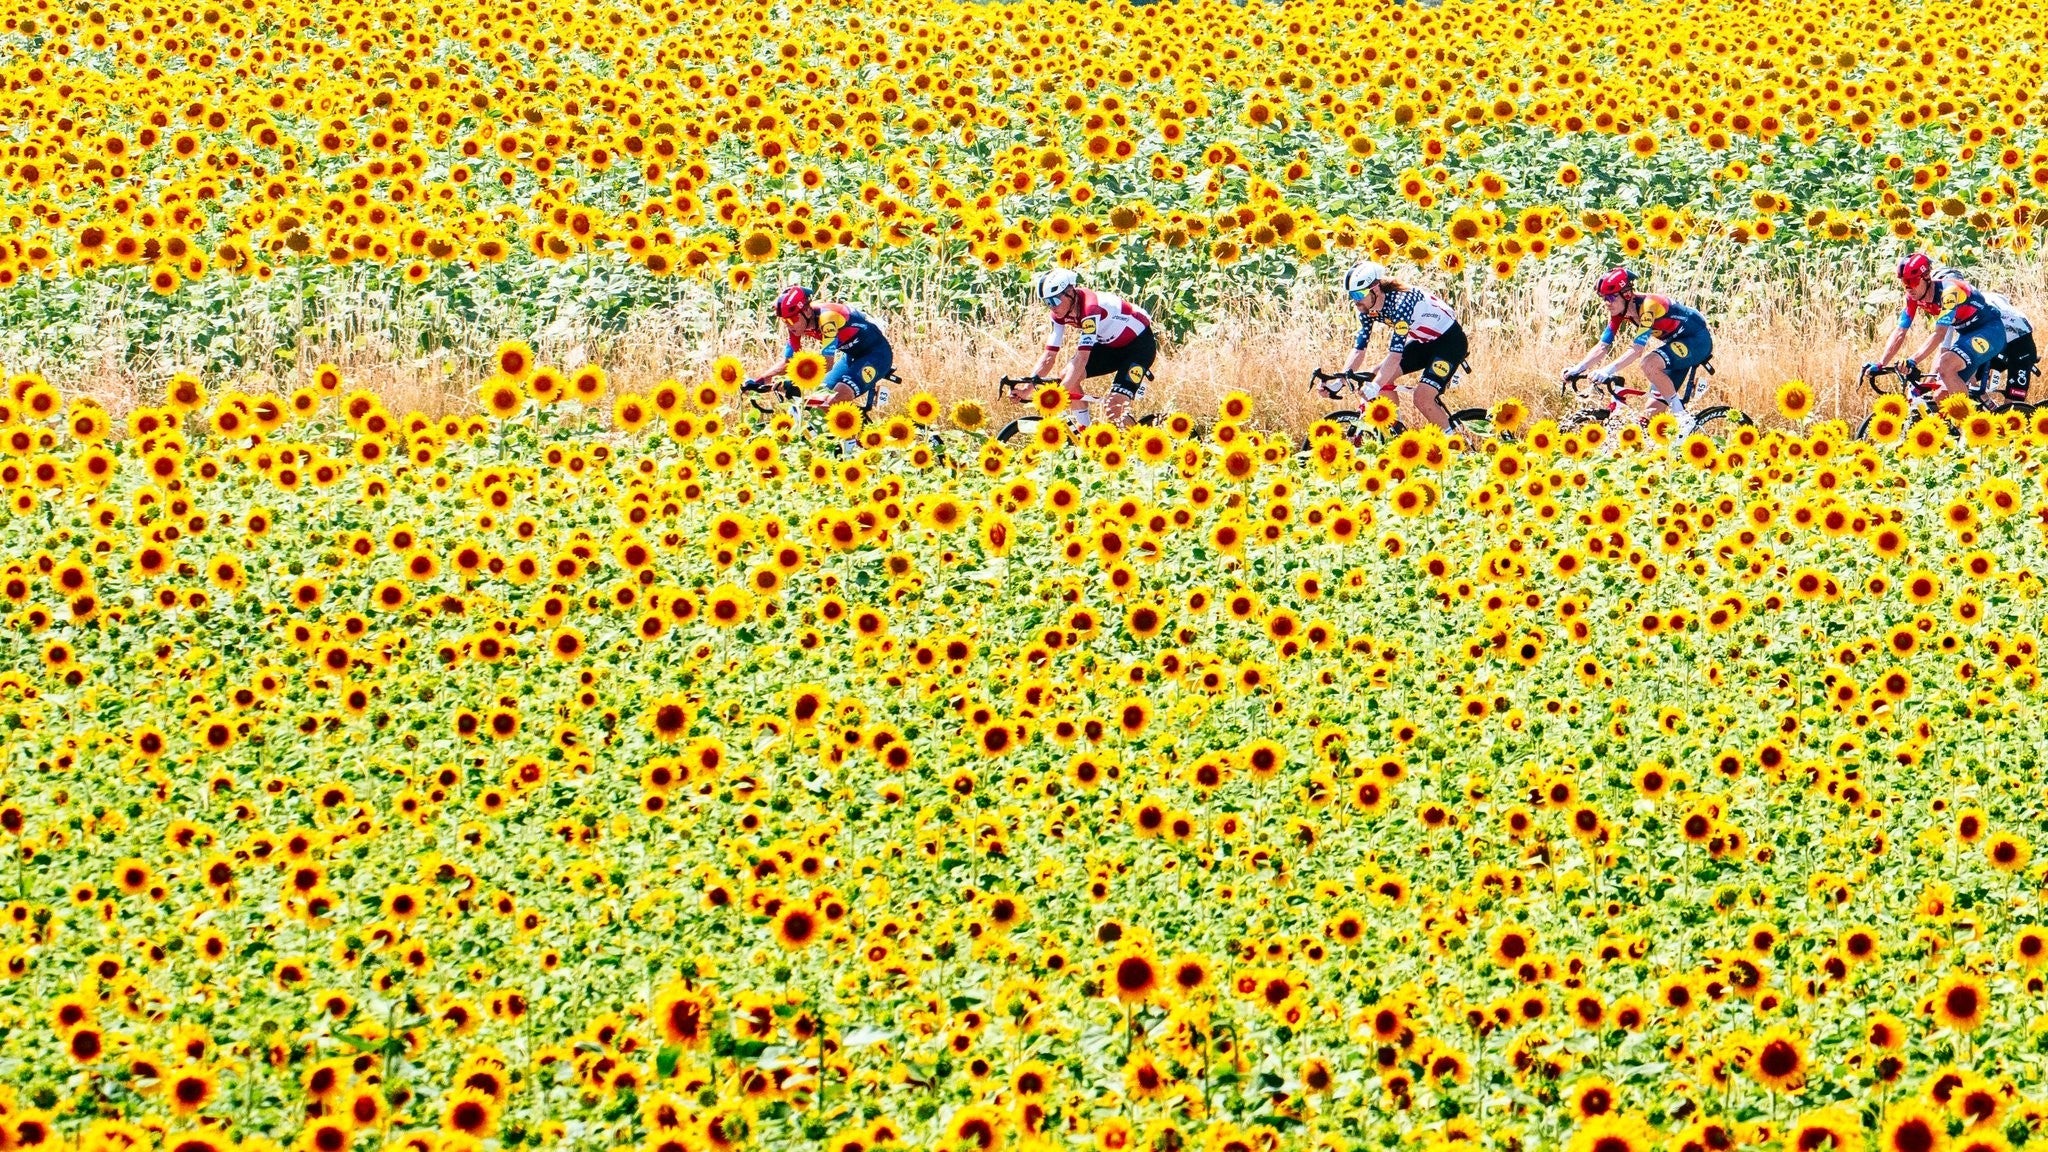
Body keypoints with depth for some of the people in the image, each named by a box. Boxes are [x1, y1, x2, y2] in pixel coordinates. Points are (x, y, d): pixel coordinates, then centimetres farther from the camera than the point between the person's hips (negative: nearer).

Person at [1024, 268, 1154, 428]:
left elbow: (1082, 358, -39)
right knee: (1067, 376, -9)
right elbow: (1049, 356, -8)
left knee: (1113, 406, -23)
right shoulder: (1061, 313, -10)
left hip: (1140, 343, -8)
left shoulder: (1090, 307, -33)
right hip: (1111, 344, 8)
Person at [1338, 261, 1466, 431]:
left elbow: (1396, 354, -40)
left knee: (1422, 398, -23)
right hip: (1424, 341, 9)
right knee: (1379, 377, -5)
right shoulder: (1368, 309, -9)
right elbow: (1358, 350, -9)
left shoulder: (1400, 302, -33)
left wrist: (1373, 388, -48)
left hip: (1450, 340, -9)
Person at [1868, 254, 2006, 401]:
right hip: (1967, 333, 8)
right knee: (1942, 397, 1)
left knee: (1945, 366, -31)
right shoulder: (1914, 297, -7)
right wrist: (1880, 365, -17)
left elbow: (1939, 334, -36)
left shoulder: (1949, 291, -28)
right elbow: (1899, 333, -6)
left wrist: (1913, 362, -45)